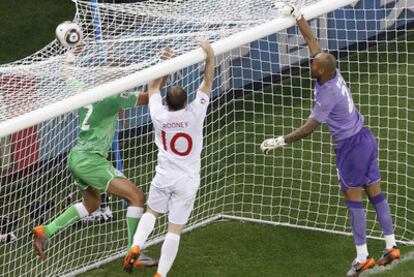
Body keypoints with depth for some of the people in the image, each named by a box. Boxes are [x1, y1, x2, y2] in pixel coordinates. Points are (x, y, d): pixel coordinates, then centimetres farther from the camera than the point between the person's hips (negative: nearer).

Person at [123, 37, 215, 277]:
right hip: (187, 181, -2)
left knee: (151, 212, 25)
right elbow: (208, 82, -9)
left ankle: (136, 247, 3)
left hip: (164, 178, 2)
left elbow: (153, 88, 8)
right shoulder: (194, 114, -16)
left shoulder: (159, 116, -10)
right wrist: (209, 53, -8)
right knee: (175, 230, 0)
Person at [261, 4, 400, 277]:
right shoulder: (334, 72, -3)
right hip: (365, 138, 9)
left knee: (354, 200, -1)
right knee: (376, 194, 12)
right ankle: (391, 246, 17)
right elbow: (312, 41, 3)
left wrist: (281, 141, -15)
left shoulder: (328, 95, -24)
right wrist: (297, 14, 2)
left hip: (351, 146, -9)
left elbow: (309, 128, -20)